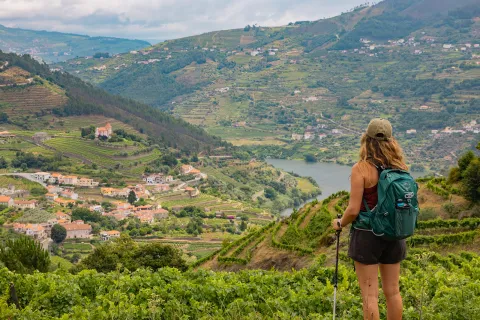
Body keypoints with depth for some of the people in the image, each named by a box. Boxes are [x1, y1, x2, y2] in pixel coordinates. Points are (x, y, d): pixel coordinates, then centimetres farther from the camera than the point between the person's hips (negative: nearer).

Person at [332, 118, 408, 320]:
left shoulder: (361, 169, -16)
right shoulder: (400, 168, -1)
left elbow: (353, 210, -17)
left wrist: (340, 223, 3)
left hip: (367, 235, -5)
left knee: (369, 295, 3)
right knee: (393, 292, 15)